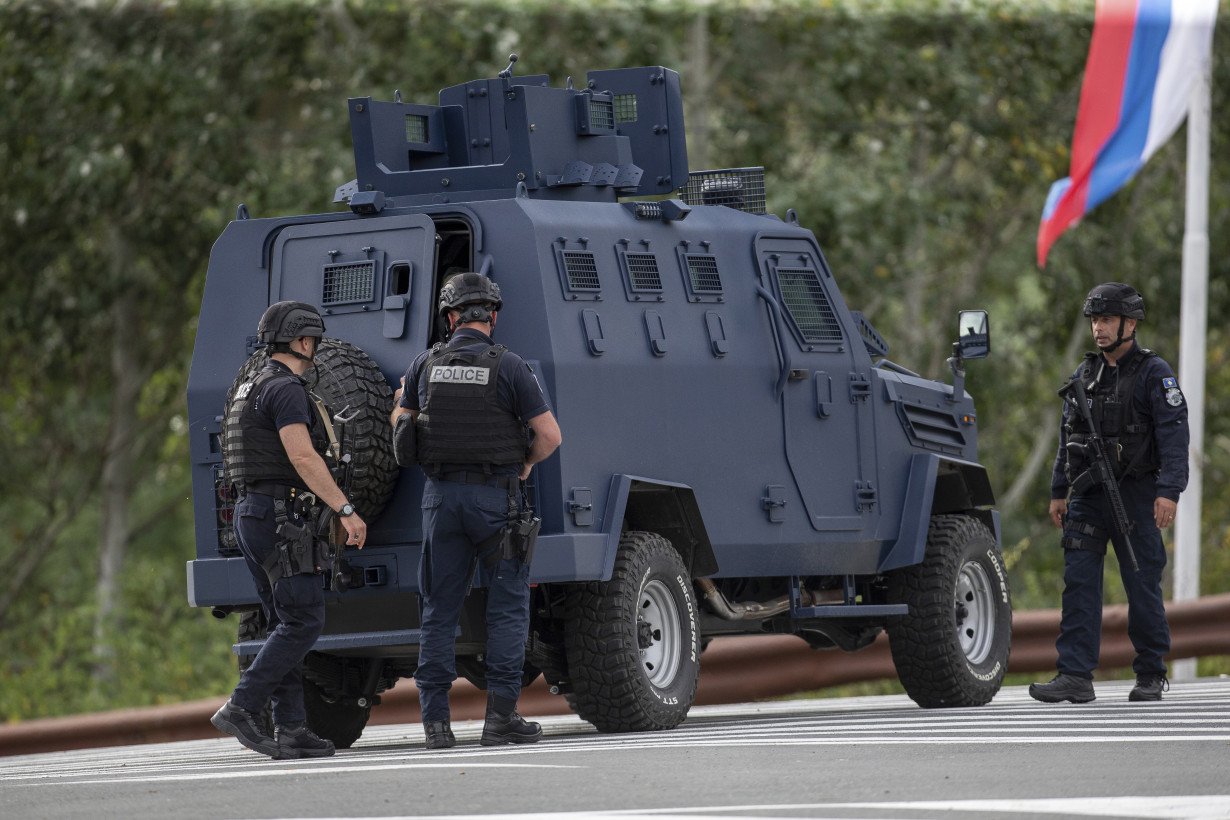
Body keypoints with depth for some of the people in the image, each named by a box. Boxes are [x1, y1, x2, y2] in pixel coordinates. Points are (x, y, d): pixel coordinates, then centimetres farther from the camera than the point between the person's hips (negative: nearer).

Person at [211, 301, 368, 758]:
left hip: (251, 514, 10)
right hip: (280, 517, -10)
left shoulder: (254, 390, 21)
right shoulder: (285, 388, -11)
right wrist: (346, 510, -22)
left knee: (287, 625, 8)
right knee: (304, 621, -11)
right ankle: (241, 710, -16)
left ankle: (290, 730, 3)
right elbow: (303, 458, -21)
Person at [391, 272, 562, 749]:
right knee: (508, 605, 3)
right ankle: (500, 717, -4)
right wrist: (527, 462, 11)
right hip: (495, 496, -3)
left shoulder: (426, 366, 2)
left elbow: (400, 425, 16)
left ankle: (435, 719, 4)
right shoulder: (508, 367, -8)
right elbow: (549, 433, -9)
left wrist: (402, 398, 37)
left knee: (439, 609, 8)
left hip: (441, 495, 3)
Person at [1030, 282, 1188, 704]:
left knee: (1142, 587, 1)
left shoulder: (1154, 373, -5)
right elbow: (1067, 437, 21)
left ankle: (1152, 675, 13)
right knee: (1079, 583, -4)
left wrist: (1169, 491, -21)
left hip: (1134, 496, -5)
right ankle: (1075, 677, -8)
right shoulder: (1085, 374, 14)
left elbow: (1174, 434, -12)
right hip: (1087, 496, 5)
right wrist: (1059, 492, 17)